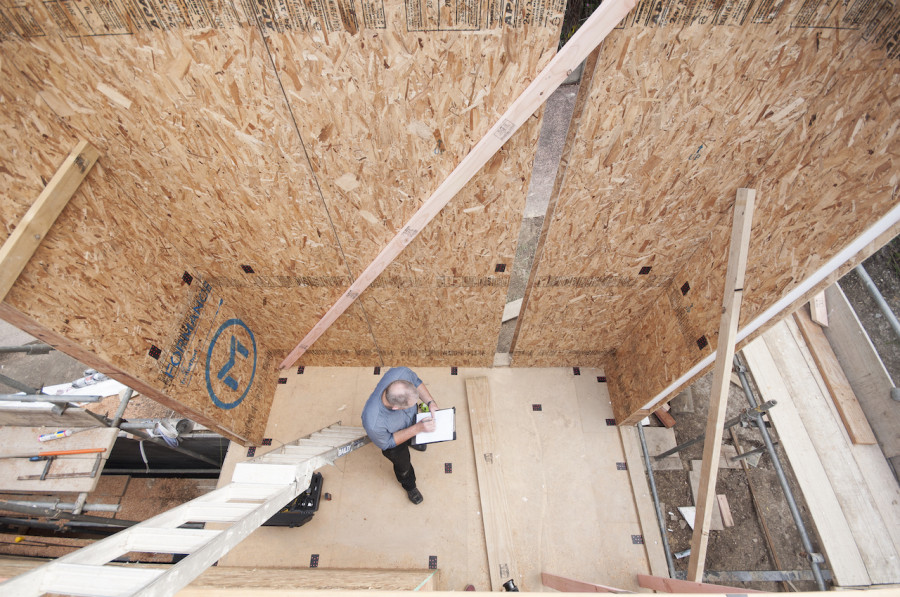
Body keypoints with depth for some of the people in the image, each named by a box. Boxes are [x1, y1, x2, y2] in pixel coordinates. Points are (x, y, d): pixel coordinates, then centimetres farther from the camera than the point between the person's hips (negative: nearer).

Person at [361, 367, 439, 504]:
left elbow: (416, 382, -17)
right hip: (393, 437, -3)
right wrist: (417, 428, -35)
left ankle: (412, 443, 73)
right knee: (403, 466, 29)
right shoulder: (373, 424, -49)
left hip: (413, 419, 3)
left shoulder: (401, 374, -43)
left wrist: (430, 402, -28)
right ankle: (409, 486, 64)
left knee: (421, 446, 36)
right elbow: (387, 443, -26)